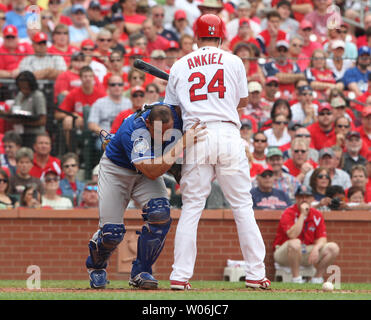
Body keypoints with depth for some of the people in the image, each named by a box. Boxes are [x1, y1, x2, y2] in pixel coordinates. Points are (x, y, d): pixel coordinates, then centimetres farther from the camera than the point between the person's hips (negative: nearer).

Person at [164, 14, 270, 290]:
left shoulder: (179, 66, 12)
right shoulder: (233, 61, 10)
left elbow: (171, 108, 16)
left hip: (195, 135, 1)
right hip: (228, 132, -1)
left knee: (191, 207, 3)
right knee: (242, 205, 3)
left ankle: (180, 276, -5)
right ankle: (256, 274, 0)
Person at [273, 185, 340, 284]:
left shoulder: (317, 215, 4)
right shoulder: (288, 213, -13)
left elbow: (322, 238, -1)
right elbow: (292, 235, -30)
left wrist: (316, 248, -23)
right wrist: (302, 214, -27)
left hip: (306, 253, 6)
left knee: (333, 247, -11)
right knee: (295, 243, -40)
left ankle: (317, 279, -5)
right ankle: (296, 279, -26)